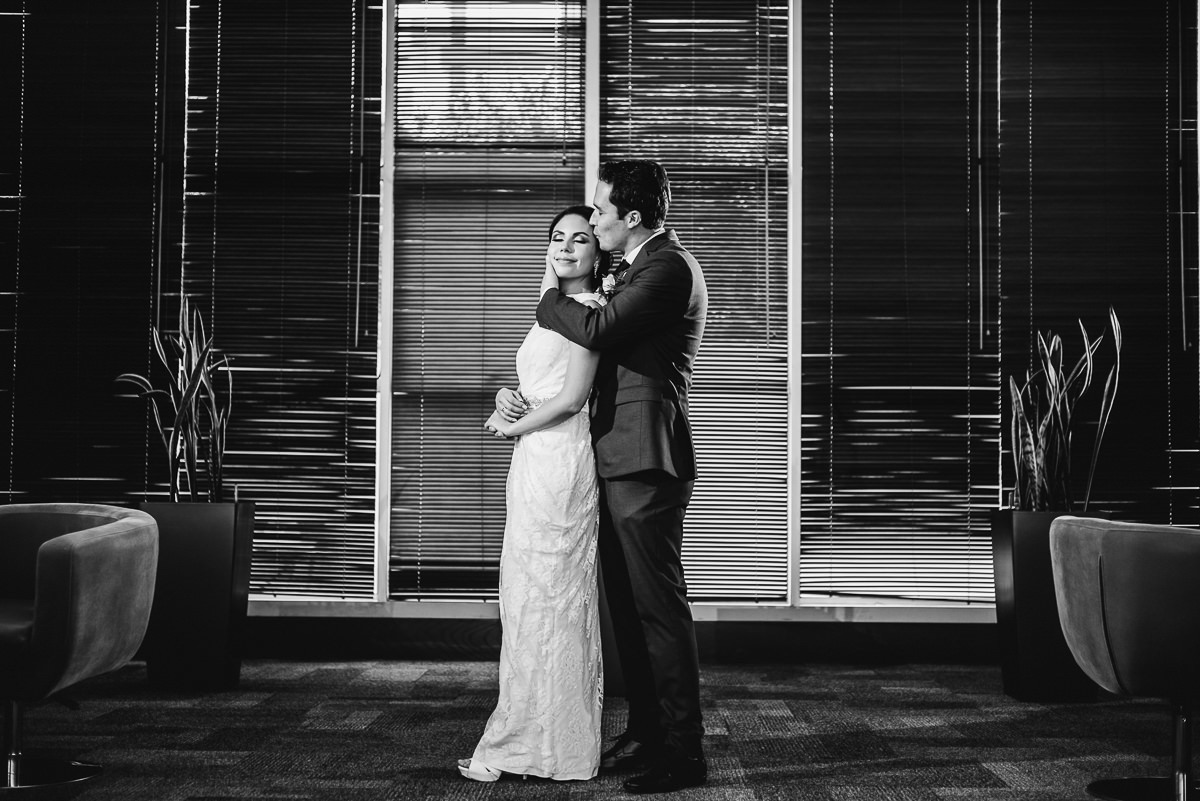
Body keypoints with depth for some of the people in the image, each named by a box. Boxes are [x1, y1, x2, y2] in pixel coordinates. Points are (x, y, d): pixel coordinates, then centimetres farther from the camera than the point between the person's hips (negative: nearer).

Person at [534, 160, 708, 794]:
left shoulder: (669, 267, -12)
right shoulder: (642, 266, 20)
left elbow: (597, 331, -23)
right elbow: (608, 348, 21)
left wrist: (550, 298, -4)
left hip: (645, 461, -10)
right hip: (619, 457, 10)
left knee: (658, 605, -6)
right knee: (628, 605, 14)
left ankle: (682, 752, 0)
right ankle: (645, 731, 24)